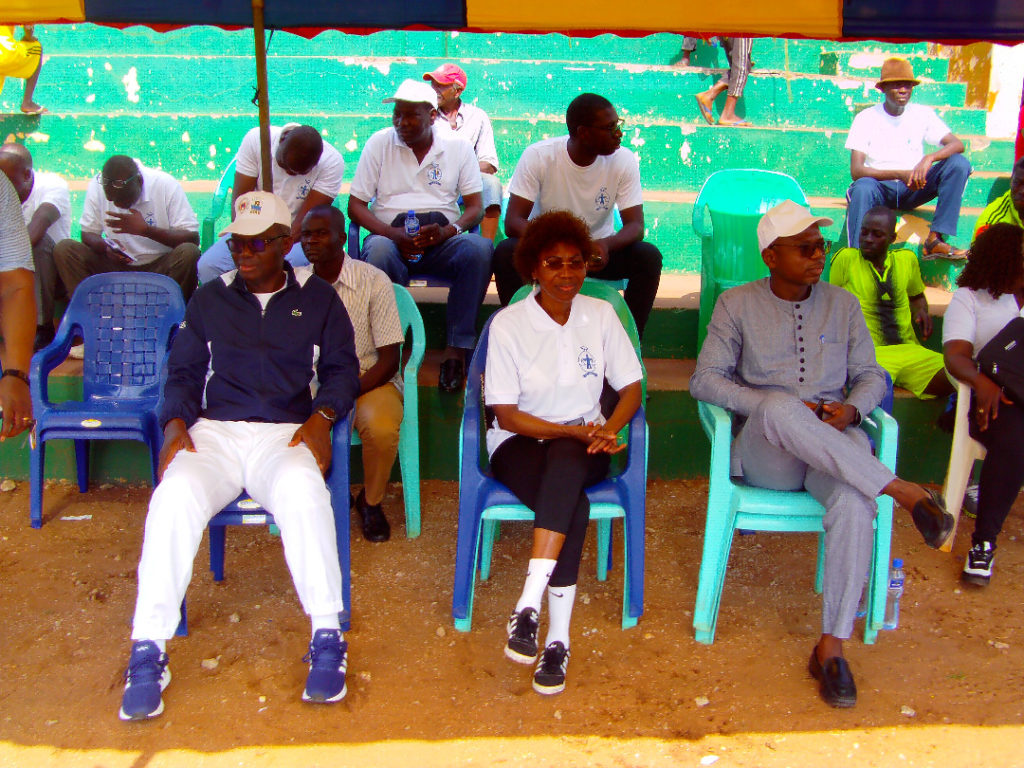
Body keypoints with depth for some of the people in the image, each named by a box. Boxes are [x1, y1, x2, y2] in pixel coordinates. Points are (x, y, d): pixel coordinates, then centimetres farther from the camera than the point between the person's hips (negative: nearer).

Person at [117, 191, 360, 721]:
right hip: (213, 431, 2)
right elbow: (183, 371, 17)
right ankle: (147, 650, -23)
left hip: (286, 434, -2)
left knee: (302, 491, -37)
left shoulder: (317, 299, 16)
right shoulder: (210, 299, 21)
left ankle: (327, 638, -26)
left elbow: (341, 368, 12)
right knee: (175, 495, -32)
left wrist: (321, 417, -7)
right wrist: (176, 423, -2)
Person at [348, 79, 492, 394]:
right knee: (378, 250, -38)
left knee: (480, 249, -33)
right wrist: (393, 234, -14)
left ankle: (457, 347, -28)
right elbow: (356, 206, 5)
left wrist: (448, 231, -16)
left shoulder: (458, 148, 11)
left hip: (442, 239, 1)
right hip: (392, 236, -1)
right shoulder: (379, 143, 9)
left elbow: (475, 207, 7)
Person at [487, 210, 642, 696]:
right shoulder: (509, 323, -5)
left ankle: (528, 607, -39)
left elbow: (631, 388, 7)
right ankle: (557, 638, -29)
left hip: (583, 446, 2)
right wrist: (573, 431, -17)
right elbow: (506, 415, -7)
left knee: (565, 459, -38)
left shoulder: (600, 315, 4)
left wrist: (608, 429, -14)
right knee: (574, 505, -34)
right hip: (520, 445, -1)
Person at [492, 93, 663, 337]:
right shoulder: (538, 156, -18)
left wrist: (606, 244, -40)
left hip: (599, 249, 2)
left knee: (649, 256, -26)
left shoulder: (623, 160, -12)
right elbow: (513, 222, -23)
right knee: (505, 253, -32)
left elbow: (635, 225, -16)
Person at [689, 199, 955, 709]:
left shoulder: (843, 305, 16)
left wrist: (851, 409, -9)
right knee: (780, 406, -39)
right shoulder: (737, 305, 8)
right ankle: (904, 492, -32)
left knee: (854, 501, -34)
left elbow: (870, 376, 16)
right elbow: (705, 379, 0)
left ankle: (831, 647, -23)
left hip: (835, 448, 2)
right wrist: (770, 407, -14)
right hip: (766, 453, -2)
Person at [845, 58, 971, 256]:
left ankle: (935, 240, -28)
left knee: (959, 163, -20)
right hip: (880, 186, -3)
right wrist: (900, 174, -25)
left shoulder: (923, 114, 6)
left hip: (913, 189, 3)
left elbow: (957, 144, -5)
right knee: (862, 187, -38)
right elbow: (856, 171, -13)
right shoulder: (866, 118, -2)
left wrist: (929, 158, -27)